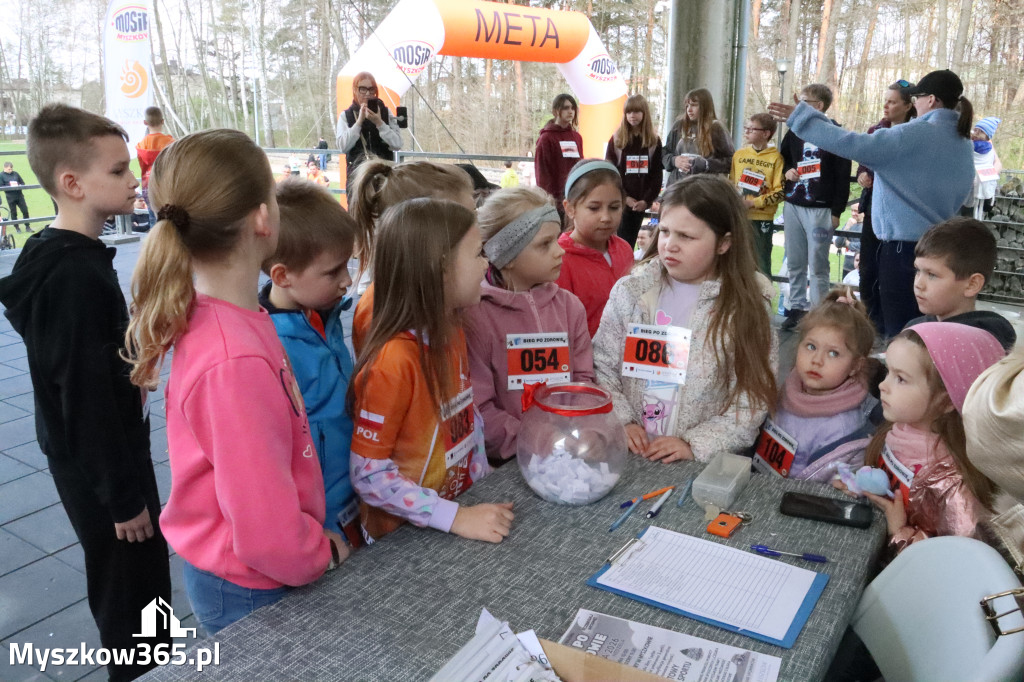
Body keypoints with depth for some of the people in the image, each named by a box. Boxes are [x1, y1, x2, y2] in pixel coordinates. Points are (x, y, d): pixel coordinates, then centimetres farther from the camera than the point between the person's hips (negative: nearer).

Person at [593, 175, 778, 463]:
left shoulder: (746, 305, -1)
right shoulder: (630, 291, 4)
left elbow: (753, 399, -2)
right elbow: (601, 366, 6)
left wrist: (696, 444, -10)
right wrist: (620, 422, -6)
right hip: (629, 453, 1)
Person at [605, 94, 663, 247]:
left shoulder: (654, 141, 7)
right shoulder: (616, 140, 3)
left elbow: (657, 174, 3)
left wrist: (647, 200, -11)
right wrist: (625, 197, -12)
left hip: (642, 202, 1)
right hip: (621, 202, -1)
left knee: (631, 242, 4)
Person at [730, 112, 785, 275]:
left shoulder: (776, 158, -4)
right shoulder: (739, 154, 10)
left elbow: (780, 192, -8)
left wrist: (752, 203, -15)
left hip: (762, 219, -4)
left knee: (761, 264, 1)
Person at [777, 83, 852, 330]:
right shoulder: (795, 130, 13)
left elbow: (843, 176, -5)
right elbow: (783, 158, 25)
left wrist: (837, 211, -9)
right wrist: (787, 171, 1)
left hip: (820, 209, -5)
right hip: (792, 206, 6)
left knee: (817, 266, -3)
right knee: (795, 264, 9)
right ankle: (797, 308, 18)